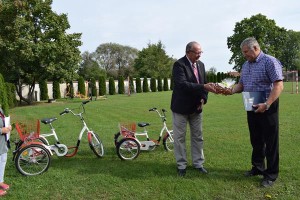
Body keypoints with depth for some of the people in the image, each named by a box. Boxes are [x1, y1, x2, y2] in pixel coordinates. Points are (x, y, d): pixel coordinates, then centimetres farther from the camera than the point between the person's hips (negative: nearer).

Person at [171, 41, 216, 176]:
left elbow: (204, 83, 12)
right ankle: (181, 165, 19)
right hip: (181, 107, -6)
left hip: (196, 107, 6)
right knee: (179, 137, 5)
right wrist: (203, 87, -34)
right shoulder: (179, 64, -16)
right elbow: (182, 84, -29)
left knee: (197, 136, 13)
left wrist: (203, 98, -5)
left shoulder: (201, 64, 5)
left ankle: (198, 163, 26)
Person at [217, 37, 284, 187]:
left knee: (270, 141, 3)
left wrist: (266, 104, -27)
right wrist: (232, 90, -5)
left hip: (267, 107, -7)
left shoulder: (270, 61, -12)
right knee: (256, 140, 16)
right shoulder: (246, 65, 12)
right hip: (252, 107, 7)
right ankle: (258, 167, 32)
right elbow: (241, 85, 16)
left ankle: (271, 174, 14)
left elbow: (278, 85, -19)